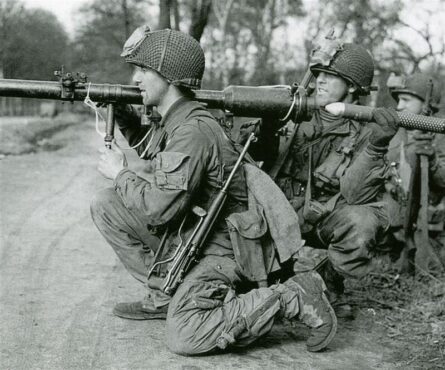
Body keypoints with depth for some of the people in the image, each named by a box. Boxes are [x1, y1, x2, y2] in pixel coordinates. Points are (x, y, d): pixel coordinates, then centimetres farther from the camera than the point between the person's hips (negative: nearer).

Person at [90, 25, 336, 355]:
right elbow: (151, 148, 27)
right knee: (105, 206, 4)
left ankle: (292, 298, -10)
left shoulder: (193, 131, -25)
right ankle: (164, 296, 11)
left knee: (183, 338, -24)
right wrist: (121, 115, 10)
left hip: (218, 247, -9)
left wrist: (120, 173, -12)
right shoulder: (173, 121, 4)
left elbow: (159, 206, -30)